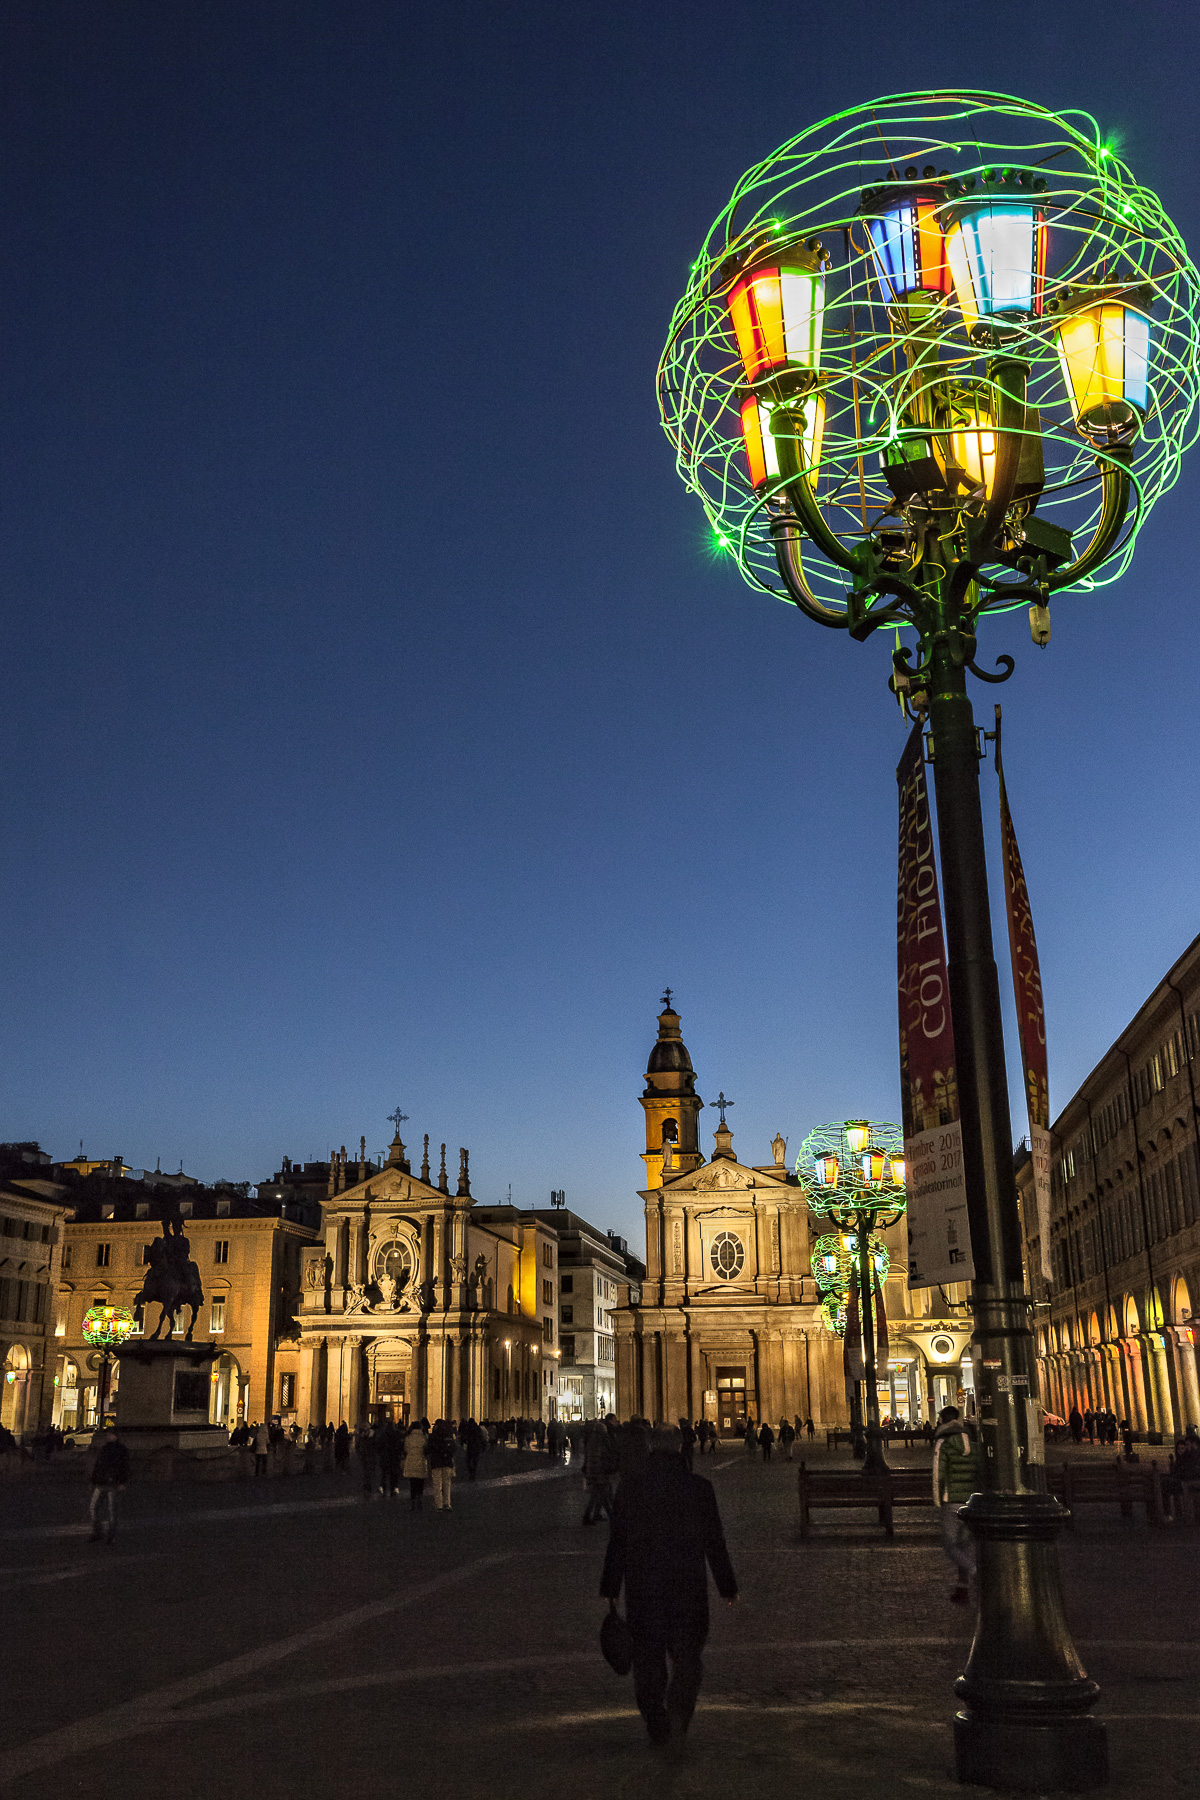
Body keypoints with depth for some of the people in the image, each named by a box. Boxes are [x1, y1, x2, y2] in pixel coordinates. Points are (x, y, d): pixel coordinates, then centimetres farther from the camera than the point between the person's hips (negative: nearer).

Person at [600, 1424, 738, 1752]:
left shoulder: (628, 1488, -1)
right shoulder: (698, 1487, -4)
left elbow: (616, 1543, 2)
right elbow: (714, 1542, -1)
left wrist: (610, 1589, 10)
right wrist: (727, 1587, 8)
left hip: (641, 1588, 1)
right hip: (687, 1587, -1)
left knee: (647, 1658, 13)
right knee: (686, 1654, 9)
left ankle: (657, 1726, 15)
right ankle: (677, 1711, -12)